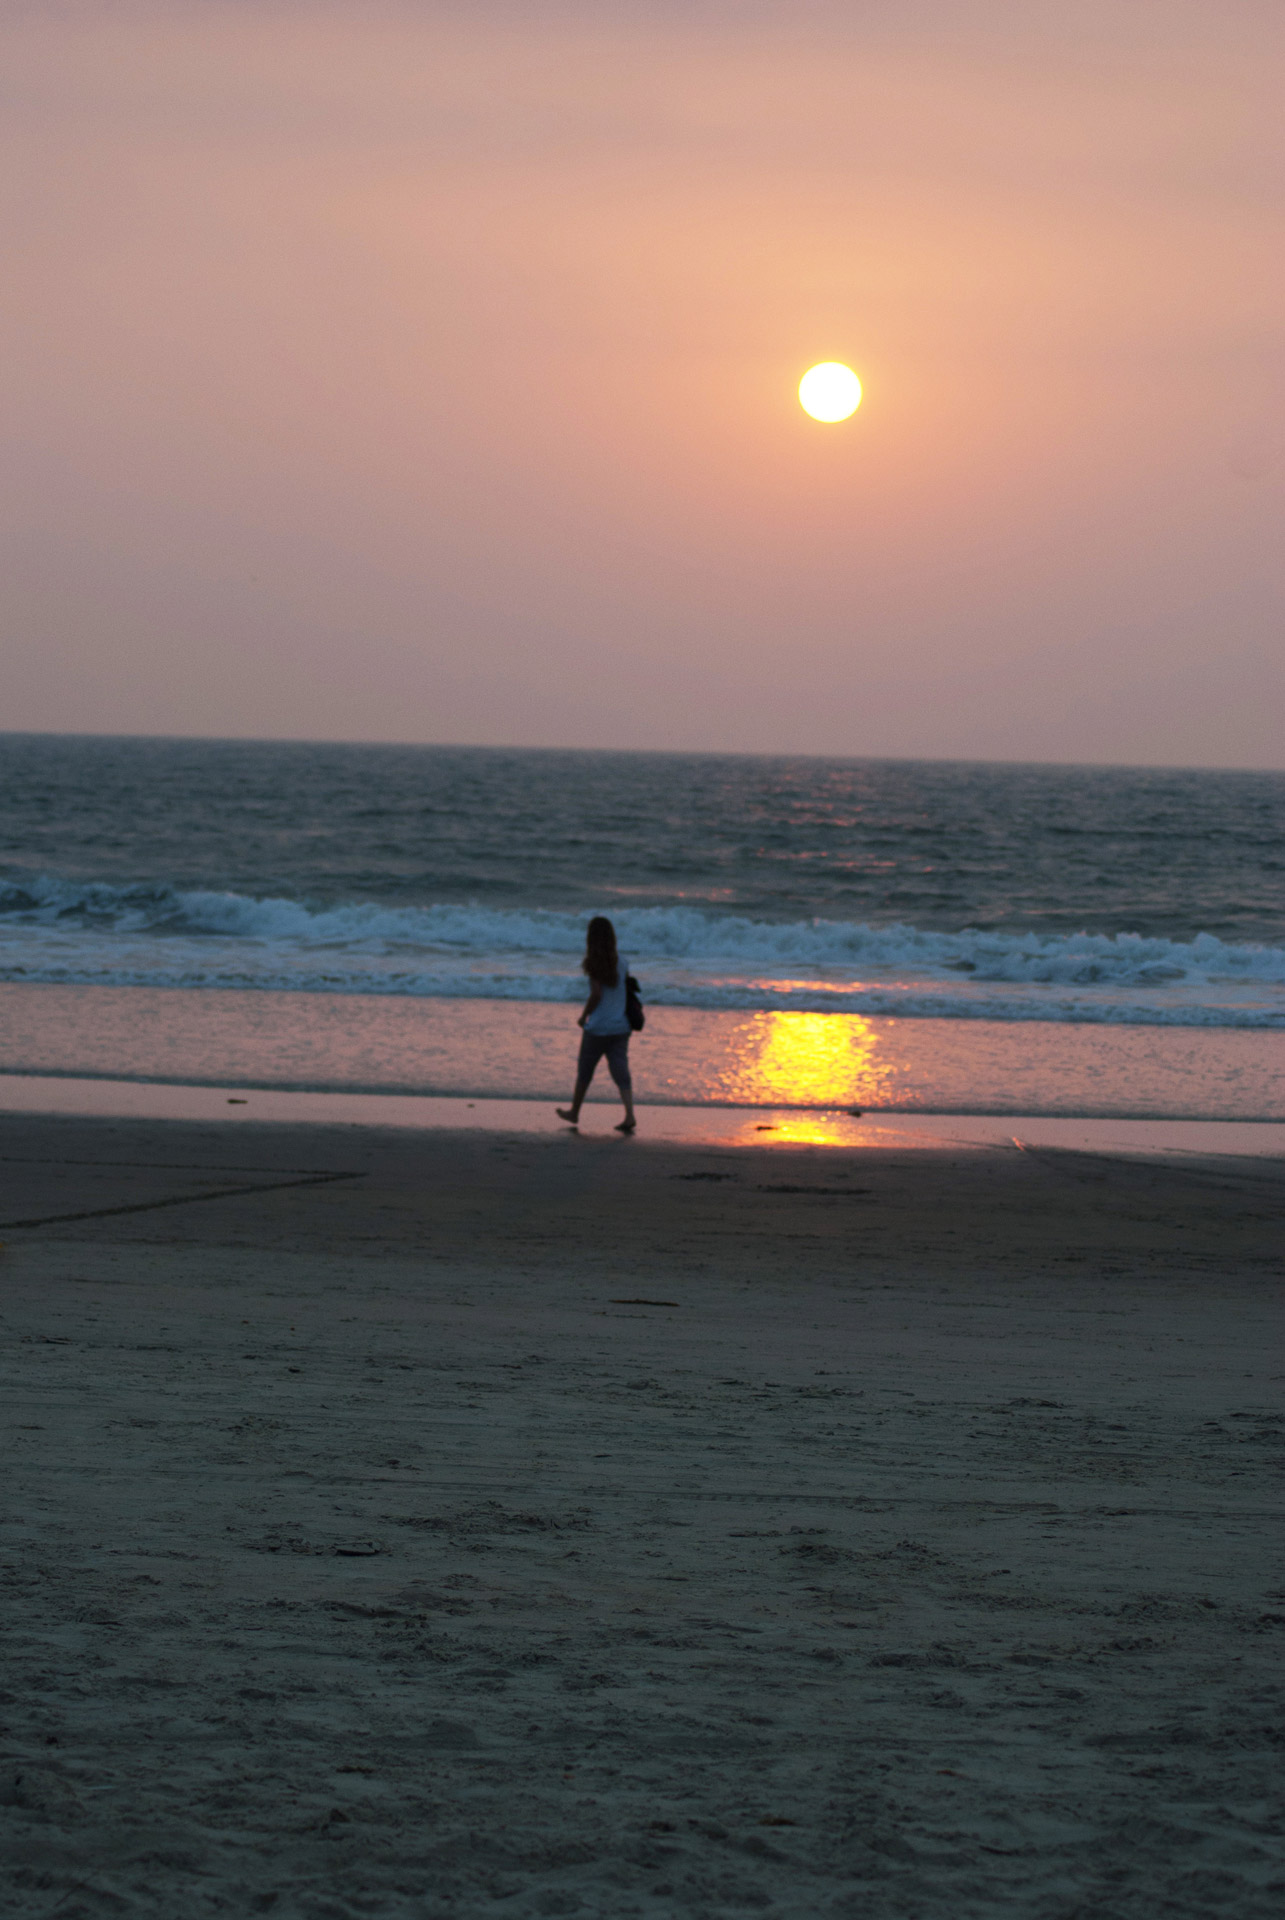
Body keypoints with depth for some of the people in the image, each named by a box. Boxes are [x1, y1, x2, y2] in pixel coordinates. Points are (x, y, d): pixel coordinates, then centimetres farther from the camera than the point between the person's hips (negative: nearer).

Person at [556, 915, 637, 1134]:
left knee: (585, 1071, 13)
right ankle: (629, 1116, -12)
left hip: (598, 1028, -4)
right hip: (620, 1027, 4)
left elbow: (596, 994, -18)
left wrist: (584, 1016, -5)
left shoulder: (595, 965, -12)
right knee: (621, 1072, 1)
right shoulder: (622, 964, 3)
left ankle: (574, 1112, 27)